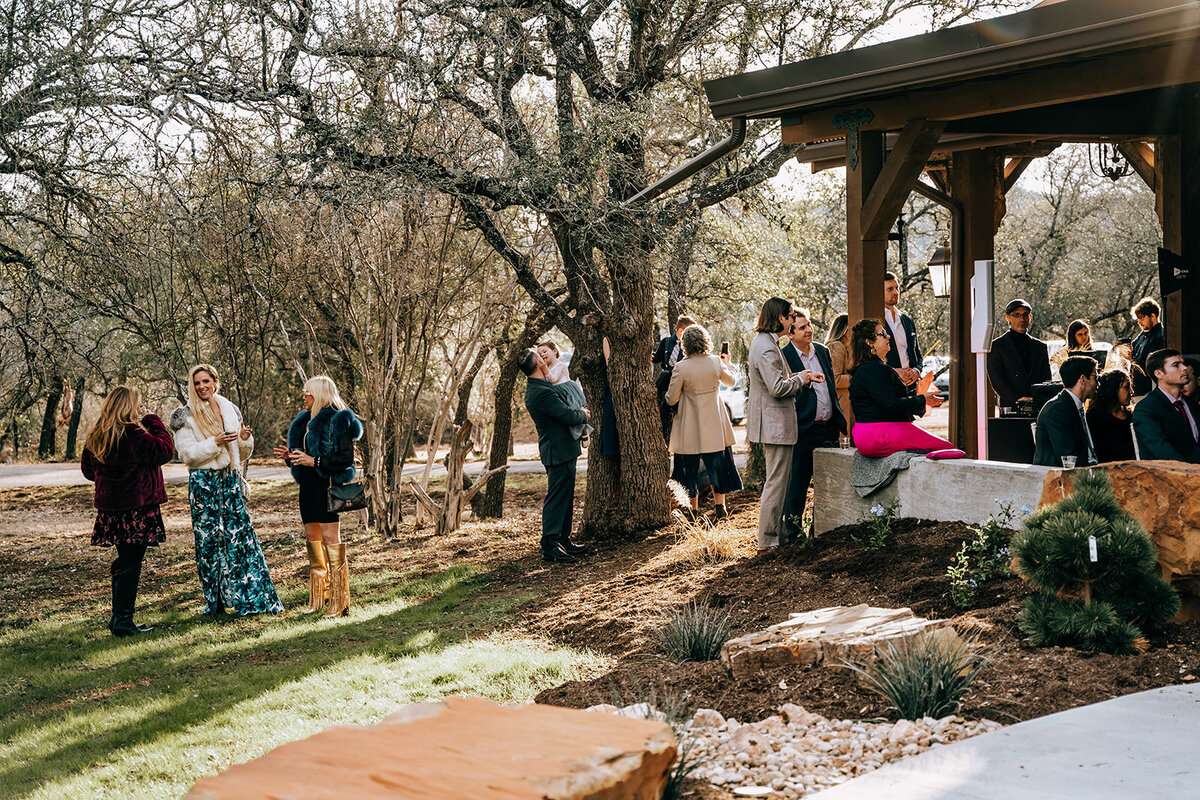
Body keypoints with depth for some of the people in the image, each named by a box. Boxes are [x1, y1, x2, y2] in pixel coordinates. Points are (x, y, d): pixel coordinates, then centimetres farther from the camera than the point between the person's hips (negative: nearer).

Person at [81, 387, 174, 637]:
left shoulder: (95, 437, 9)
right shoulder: (133, 435, -16)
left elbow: (88, 470, 18)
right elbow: (165, 450, -13)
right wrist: (153, 422, -3)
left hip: (110, 508, 8)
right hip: (136, 508, -8)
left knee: (124, 561, 18)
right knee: (130, 564, -3)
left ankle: (118, 617, 23)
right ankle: (123, 622, -1)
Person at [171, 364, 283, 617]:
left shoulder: (230, 410, 13)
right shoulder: (186, 416, 0)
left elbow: (242, 454, 18)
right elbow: (186, 453, -9)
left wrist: (245, 439, -3)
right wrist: (215, 442, -19)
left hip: (230, 481, 4)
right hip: (203, 481, -4)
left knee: (242, 535, 0)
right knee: (208, 539, -1)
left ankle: (253, 597, 4)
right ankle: (214, 601, 8)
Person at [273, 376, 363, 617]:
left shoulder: (337, 420, -9)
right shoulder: (307, 421, 17)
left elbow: (346, 459, -15)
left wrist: (314, 461, -21)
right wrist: (290, 456, 6)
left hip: (327, 485, -9)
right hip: (309, 486, 9)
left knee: (330, 537, -9)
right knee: (312, 536, 11)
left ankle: (339, 601, -5)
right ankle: (319, 597, 19)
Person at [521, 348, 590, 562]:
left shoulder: (535, 388, 11)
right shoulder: (542, 392, -23)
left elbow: (564, 408, 25)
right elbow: (569, 416, -20)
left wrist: (579, 411, 10)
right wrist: (583, 414, -1)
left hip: (562, 451, 10)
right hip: (560, 452, -10)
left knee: (565, 497, 17)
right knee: (556, 498, -7)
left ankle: (563, 541, 25)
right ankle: (549, 547, -4)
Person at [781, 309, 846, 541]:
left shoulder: (823, 351, 12)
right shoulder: (783, 356, -8)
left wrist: (838, 420, 17)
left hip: (828, 428, 6)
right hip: (803, 430, -6)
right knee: (798, 483, 0)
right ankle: (793, 530, 10)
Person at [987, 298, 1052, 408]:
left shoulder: (1041, 347, 18)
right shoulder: (996, 346, 6)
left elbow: (1046, 380, 15)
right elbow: (996, 380, -3)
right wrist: (1018, 399, -14)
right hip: (1011, 407, -2)